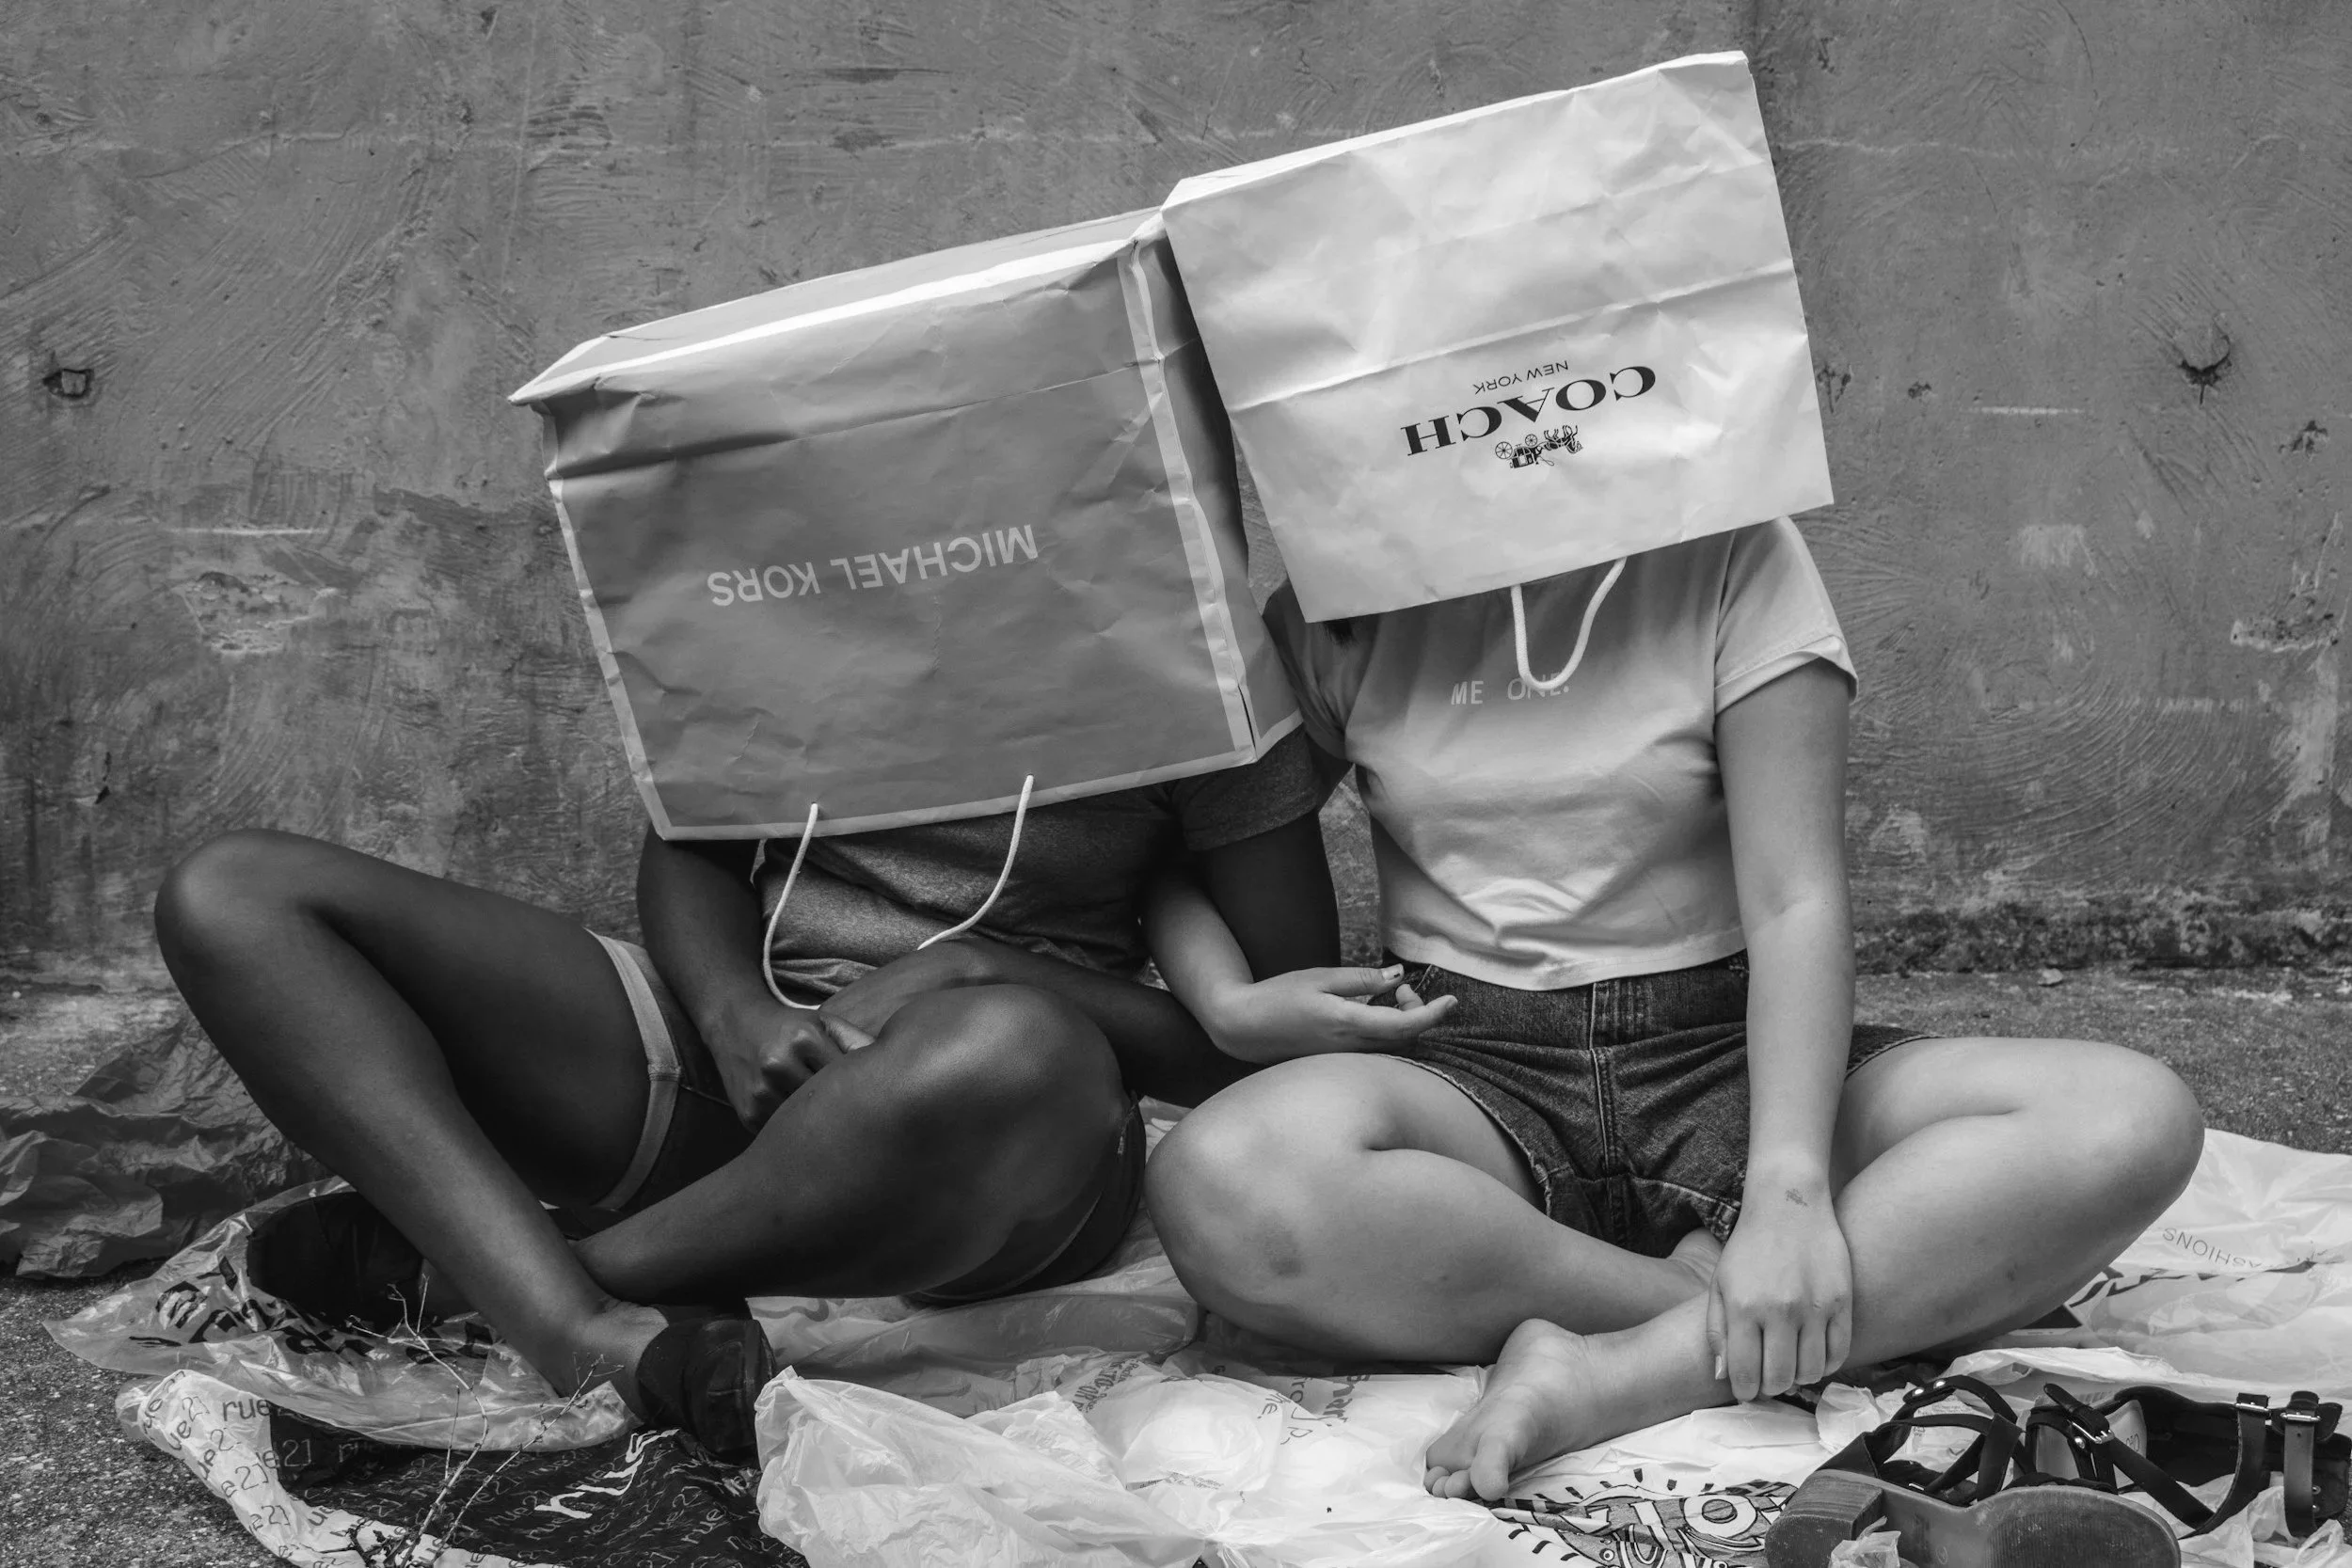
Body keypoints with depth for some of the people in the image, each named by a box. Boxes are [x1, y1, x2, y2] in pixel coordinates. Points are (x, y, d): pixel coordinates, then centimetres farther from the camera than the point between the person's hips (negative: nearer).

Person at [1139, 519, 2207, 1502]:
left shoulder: (1729, 555, -2)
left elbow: (1796, 902, -9)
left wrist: (1787, 1184, -24)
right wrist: (1231, 1005, -9)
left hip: (1722, 1056, 0)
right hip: (1474, 1072, 0)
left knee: (2132, 1118, -25)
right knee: (1224, 1187, -35)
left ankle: (1619, 1374, -32)